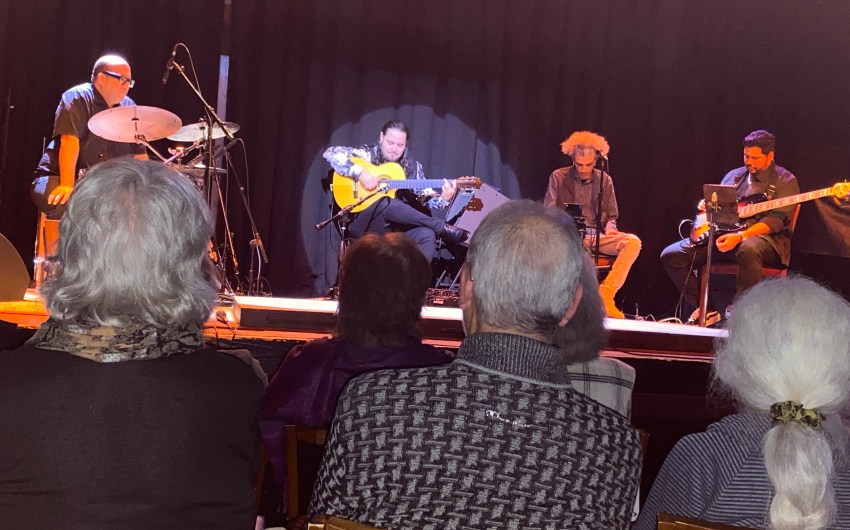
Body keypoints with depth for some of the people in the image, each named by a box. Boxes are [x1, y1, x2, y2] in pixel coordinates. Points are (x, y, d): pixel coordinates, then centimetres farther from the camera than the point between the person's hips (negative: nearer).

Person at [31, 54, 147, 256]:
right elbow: (69, 141, -21)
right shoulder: (78, 99, -9)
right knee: (65, 202, -36)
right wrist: (67, 185, -31)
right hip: (58, 180, -6)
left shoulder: (128, 108, 10)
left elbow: (139, 154, 11)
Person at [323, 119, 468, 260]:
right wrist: (360, 172, -20)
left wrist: (444, 199, -12)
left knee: (427, 234, -30)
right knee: (386, 203, -36)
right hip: (365, 222, -3)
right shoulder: (367, 155, 2)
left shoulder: (413, 167, 13)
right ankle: (444, 228, -29)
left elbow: (426, 198, 10)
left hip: (399, 226, 3)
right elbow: (331, 153, -10)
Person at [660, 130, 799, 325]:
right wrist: (707, 205, -2)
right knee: (671, 255, -11)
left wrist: (740, 236, -26)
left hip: (765, 238, -6)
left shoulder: (785, 181, 1)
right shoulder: (734, 176, 20)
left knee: (749, 249, -44)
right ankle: (706, 309, -1)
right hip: (723, 234, 6)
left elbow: (776, 220, -13)